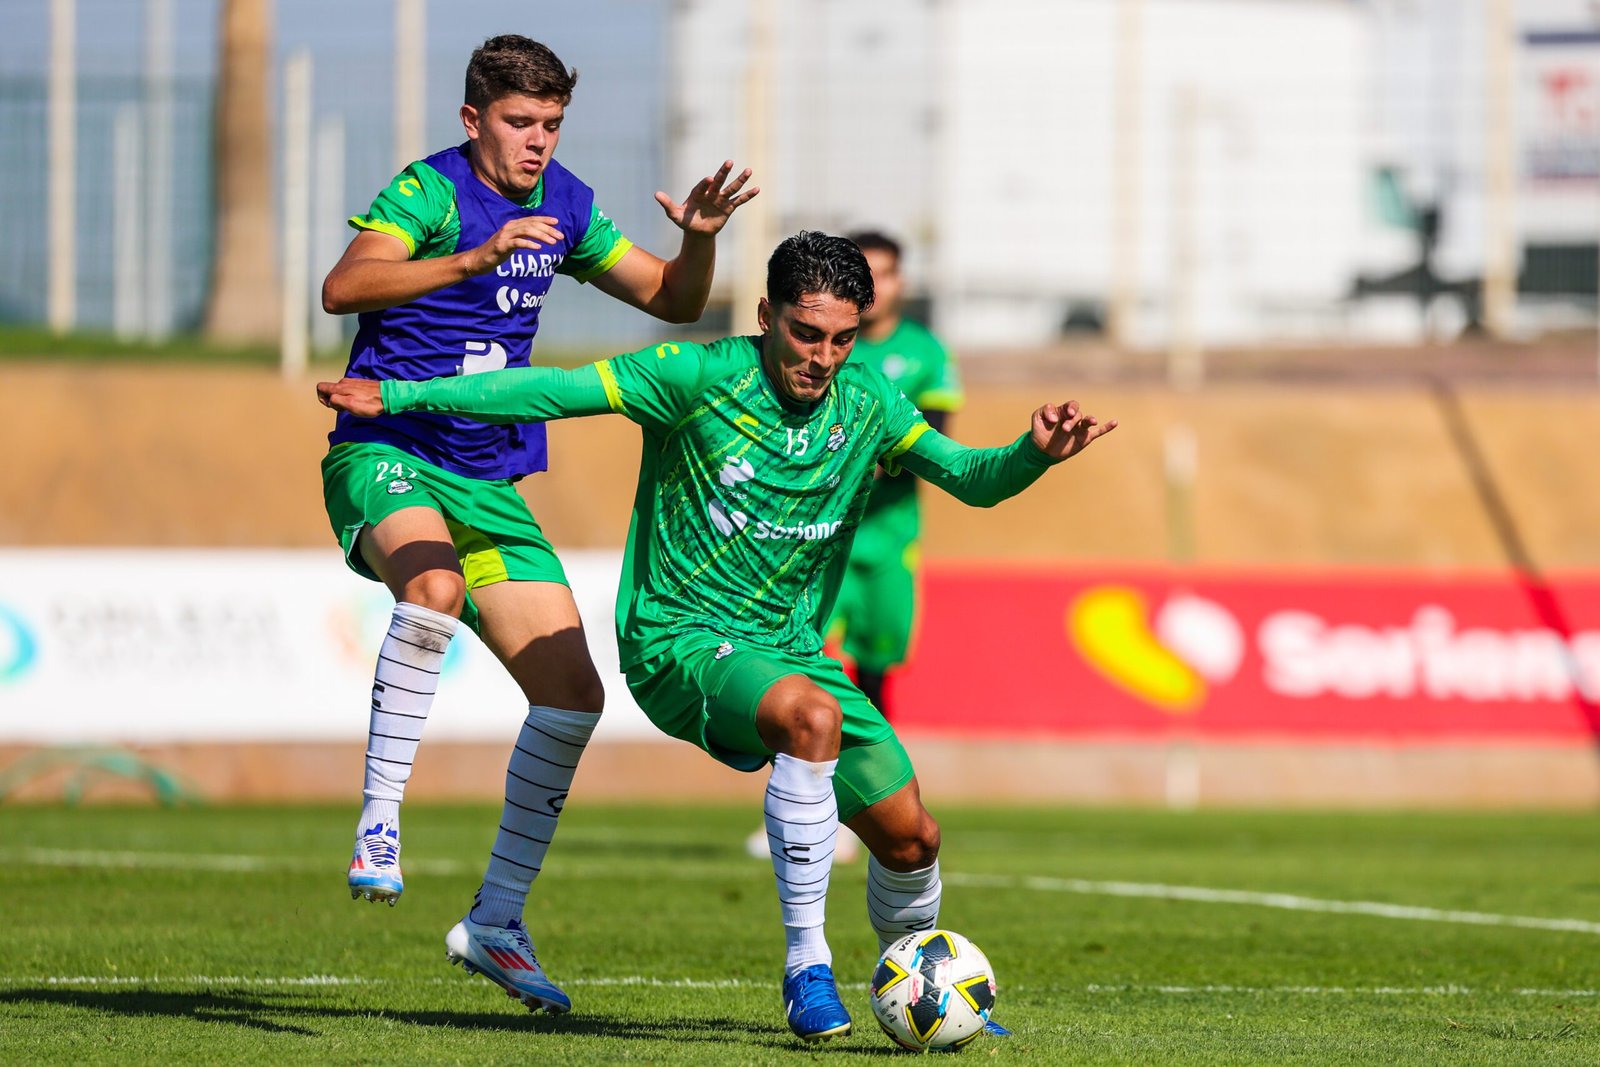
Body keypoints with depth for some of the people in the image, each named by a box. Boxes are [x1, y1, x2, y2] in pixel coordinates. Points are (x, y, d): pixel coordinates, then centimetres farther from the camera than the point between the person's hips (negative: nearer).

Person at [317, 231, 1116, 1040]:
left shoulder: (866, 400, 1)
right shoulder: (702, 377, -13)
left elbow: (970, 479, 4)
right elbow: (553, 391, -12)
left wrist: (1034, 454, -18)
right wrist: (397, 395, -15)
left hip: (788, 648, 6)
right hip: (679, 640, -6)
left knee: (910, 837, 2)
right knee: (813, 716, -36)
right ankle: (805, 968, -28)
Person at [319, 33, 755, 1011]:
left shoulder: (562, 204, 10)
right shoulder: (432, 190, -11)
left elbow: (673, 301, 17)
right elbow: (345, 287, -30)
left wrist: (700, 240, -4)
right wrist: (473, 258, -40)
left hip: (489, 481, 7)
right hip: (386, 458, -7)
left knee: (573, 692, -2)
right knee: (434, 580, -40)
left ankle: (498, 919, 10)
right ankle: (380, 821, -32)